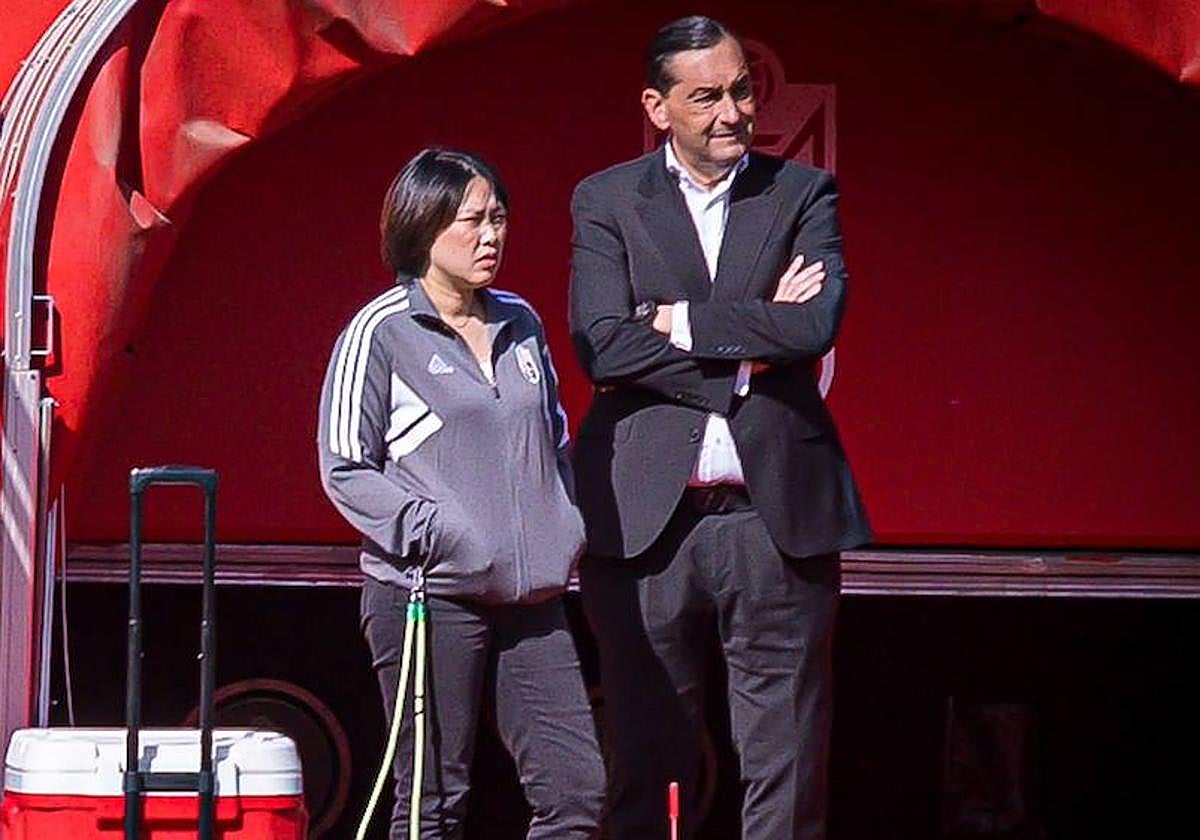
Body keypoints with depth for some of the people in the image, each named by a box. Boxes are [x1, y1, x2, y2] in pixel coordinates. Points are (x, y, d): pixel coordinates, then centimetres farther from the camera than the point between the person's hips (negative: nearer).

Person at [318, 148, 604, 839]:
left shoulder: (519, 323, 14)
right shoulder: (382, 332, -4)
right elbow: (346, 469, -5)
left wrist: (567, 528, 11)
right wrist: (437, 534, -15)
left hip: (531, 596, 6)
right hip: (430, 594, -6)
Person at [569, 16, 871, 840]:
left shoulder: (803, 194, 8)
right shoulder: (607, 201, 7)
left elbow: (818, 323, -9)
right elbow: (601, 345, -8)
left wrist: (678, 322, -7)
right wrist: (745, 348, -10)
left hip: (778, 515, 0)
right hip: (647, 519, 0)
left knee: (787, 769, 1)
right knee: (648, 770, 4)